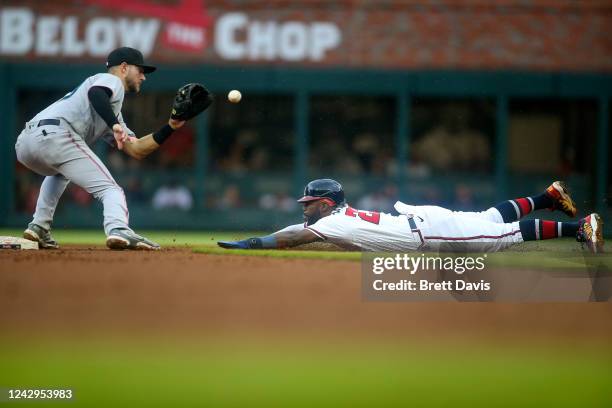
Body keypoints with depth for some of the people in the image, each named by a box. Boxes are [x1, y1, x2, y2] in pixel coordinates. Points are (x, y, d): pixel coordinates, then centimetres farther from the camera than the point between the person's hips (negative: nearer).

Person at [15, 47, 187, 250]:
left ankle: (39, 227, 25)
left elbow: (136, 150, 32)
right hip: (55, 134, -9)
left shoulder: (110, 115, 38)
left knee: (60, 170, 40)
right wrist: (115, 125, -23)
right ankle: (118, 230, -36)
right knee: (110, 189, -9)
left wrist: (171, 127, 26)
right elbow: (95, 93, -13)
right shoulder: (111, 80, 13)